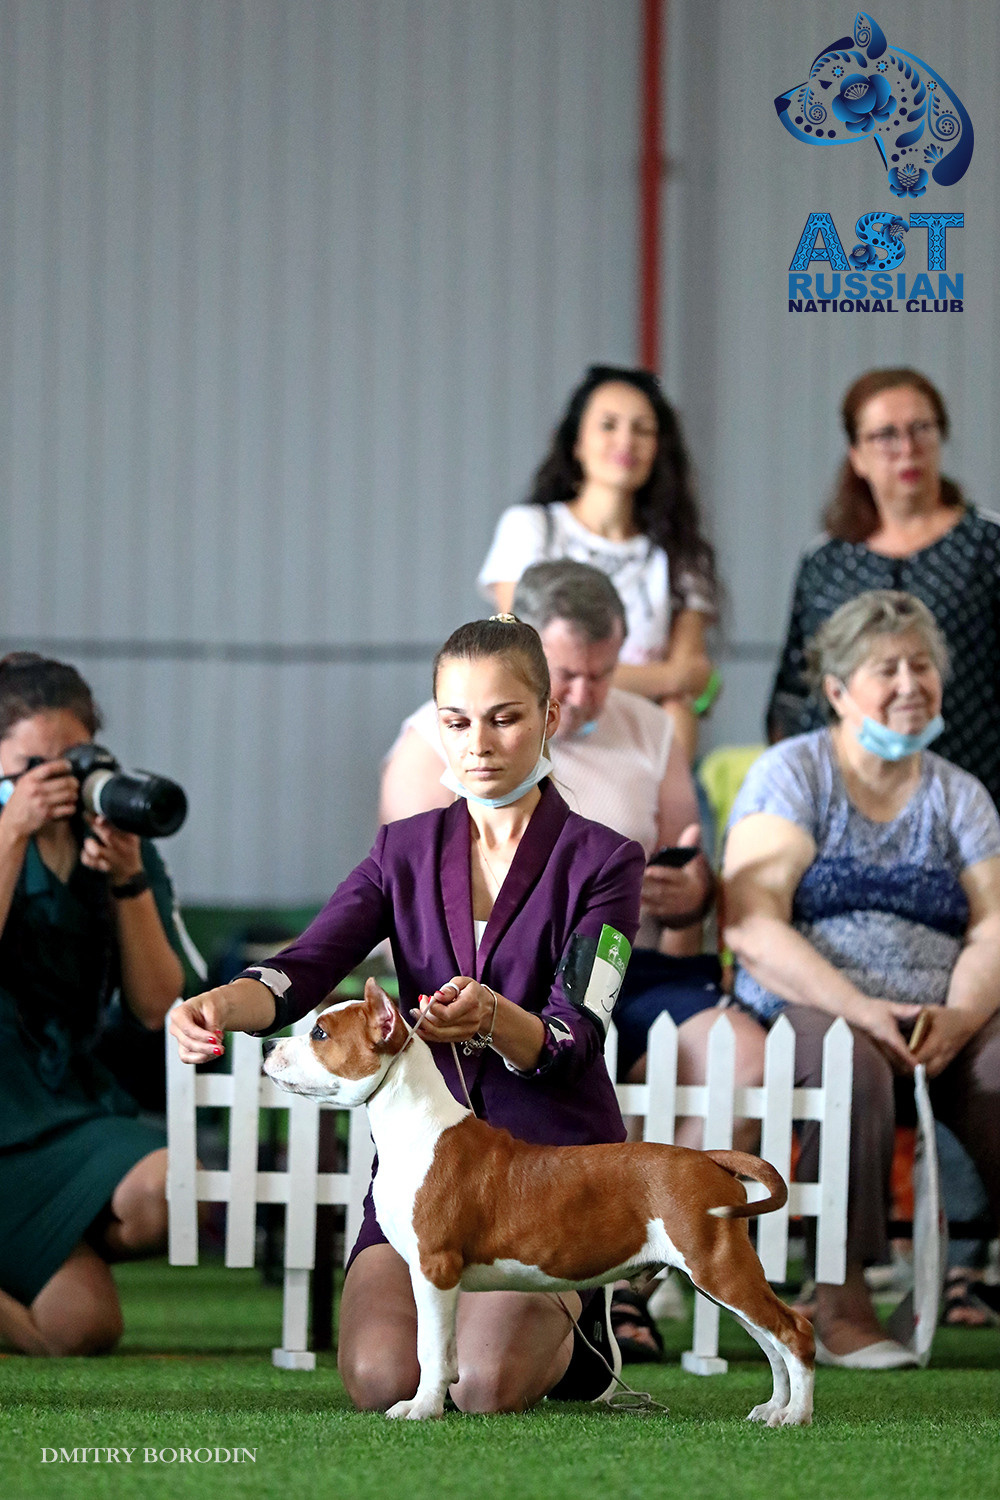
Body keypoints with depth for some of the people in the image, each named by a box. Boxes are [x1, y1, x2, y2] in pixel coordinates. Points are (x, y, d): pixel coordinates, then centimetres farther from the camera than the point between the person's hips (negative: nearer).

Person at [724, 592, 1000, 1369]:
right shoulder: (791, 774, 5)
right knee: (852, 1066, -38)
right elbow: (751, 925, -7)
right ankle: (841, 1304, -32)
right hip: (805, 1009, -4)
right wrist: (857, 1009, -19)